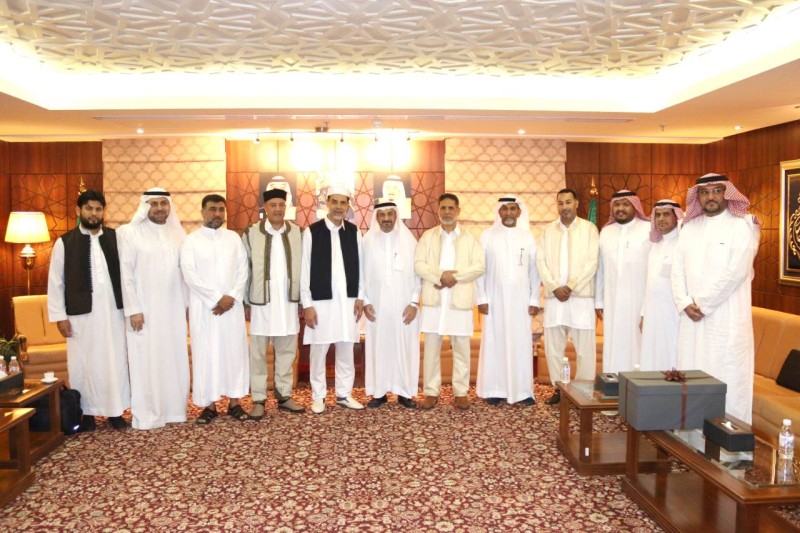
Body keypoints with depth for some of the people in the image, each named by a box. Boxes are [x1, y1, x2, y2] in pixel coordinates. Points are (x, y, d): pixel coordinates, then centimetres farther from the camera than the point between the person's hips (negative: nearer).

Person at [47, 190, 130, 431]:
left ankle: (115, 410, 19)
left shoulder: (115, 237, 3)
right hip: (80, 313, -1)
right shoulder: (64, 242, 1)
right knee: (83, 363, 7)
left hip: (113, 311, 1)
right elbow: (55, 282, 1)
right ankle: (87, 412, 20)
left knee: (115, 361, 7)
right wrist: (59, 316, -3)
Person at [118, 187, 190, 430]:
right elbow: (126, 274, -7)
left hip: (174, 308, 4)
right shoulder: (131, 233, -4)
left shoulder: (178, 233, 7)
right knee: (146, 361, 2)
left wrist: (188, 303, 7)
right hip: (145, 309, -4)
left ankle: (174, 409, 21)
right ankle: (146, 415, 13)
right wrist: (133, 309, -11)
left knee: (175, 359, 9)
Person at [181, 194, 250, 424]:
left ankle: (234, 402, 14)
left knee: (235, 351, 5)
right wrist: (217, 297, -14)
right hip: (204, 307, -2)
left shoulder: (234, 238, 8)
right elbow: (189, 275, -9)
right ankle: (209, 405, 11)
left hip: (232, 305, 3)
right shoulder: (191, 241, 0)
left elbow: (243, 270, 4)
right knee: (206, 354, 2)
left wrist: (232, 297, -10)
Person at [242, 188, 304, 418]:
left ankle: (284, 395, 22)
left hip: (288, 302, 2)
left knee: (287, 351, 10)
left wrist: (303, 301, 4)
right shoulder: (251, 233, -2)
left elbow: (302, 268, 5)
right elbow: (244, 270, 2)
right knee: (258, 353, 5)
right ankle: (258, 399, 15)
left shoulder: (297, 233, 3)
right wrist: (245, 302, 1)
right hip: (261, 302, -1)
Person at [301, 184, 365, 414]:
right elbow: (305, 269, -4)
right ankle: (318, 396, 19)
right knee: (318, 351, 5)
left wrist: (360, 297, 3)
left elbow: (358, 266, 8)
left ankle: (344, 394, 23)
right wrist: (307, 304, -7)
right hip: (321, 300, -3)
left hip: (347, 300, 3)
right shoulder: (312, 231, -3)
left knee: (346, 351, 10)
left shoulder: (354, 231, 6)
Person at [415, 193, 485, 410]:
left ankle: (461, 392, 14)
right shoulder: (427, 236, 10)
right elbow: (419, 264, -1)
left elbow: (479, 267, -1)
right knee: (431, 348, 3)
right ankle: (431, 392, 12)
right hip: (433, 300, 0)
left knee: (461, 349, 4)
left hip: (460, 300, 0)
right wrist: (440, 275, -16)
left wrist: (455, 276, -13)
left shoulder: (470, 238, 9)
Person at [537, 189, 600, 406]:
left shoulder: (589, 228, 4)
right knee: (553, 346, 4)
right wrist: (554, 287, -8)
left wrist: (570, 287, -11)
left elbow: (592, 262, -4)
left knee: (585, 347, 0)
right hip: (553, 297, 3)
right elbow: (541, 261, 4)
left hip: (581, 296, -2)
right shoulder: (548, 230, 12)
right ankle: (559, 388, 16)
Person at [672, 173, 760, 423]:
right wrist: (686, 303, -5)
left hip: (727, 318, -5)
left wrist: (703, 304, -11)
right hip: (692, 317, 5)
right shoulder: (689, 227, 13)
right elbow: (678, 269, 8)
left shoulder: (743, 225, -3)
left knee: (727, 376, -2)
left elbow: (735, 272, -13)